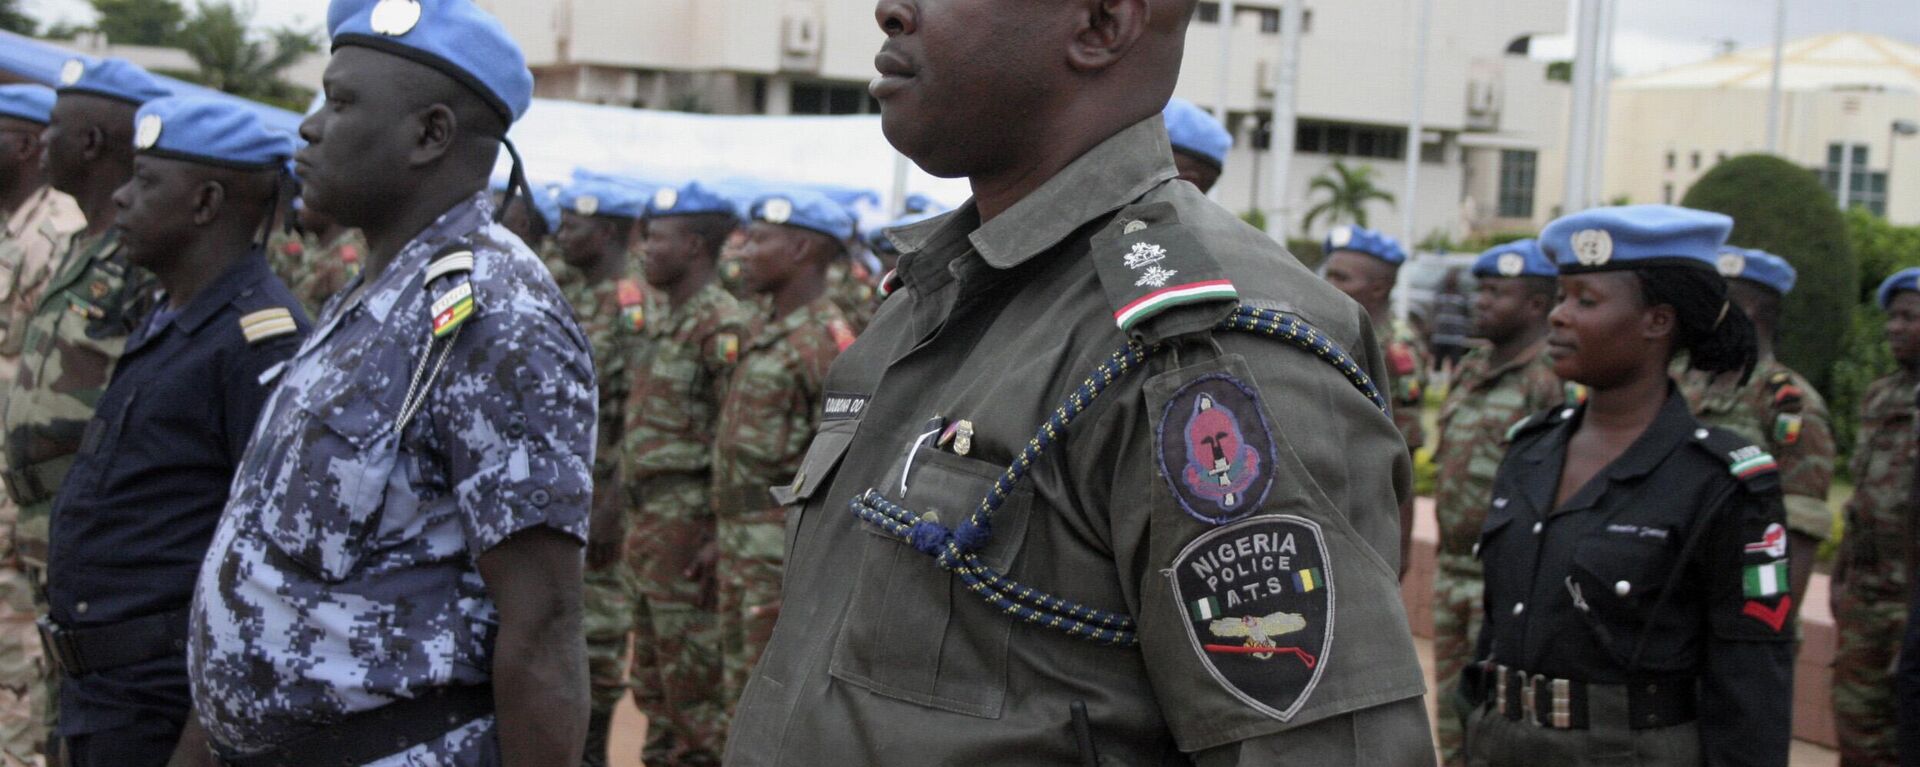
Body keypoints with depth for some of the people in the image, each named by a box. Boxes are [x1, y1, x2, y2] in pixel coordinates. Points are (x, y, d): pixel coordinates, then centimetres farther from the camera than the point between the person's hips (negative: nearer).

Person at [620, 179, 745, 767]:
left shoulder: (721, 328, -16)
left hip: (687, 515, -10)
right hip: (648, 513, 10)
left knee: (692, 661, -3)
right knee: (651, 659, 17)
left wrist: (720, 534, -22)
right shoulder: (663, 322, 14)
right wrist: (634, 518, 19)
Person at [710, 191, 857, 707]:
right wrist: (723, 541, 19)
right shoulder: (763, 328, 14)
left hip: (786, 547, -9)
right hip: (740, 542, 9)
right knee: (744, 689, 17)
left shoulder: (828, 344, -16)